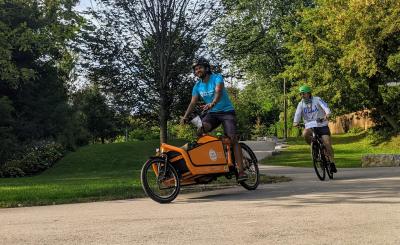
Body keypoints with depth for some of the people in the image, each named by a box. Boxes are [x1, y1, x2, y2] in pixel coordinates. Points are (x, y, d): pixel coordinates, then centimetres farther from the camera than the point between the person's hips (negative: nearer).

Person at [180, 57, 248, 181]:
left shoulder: (217, 78, -12)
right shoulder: (197, 86, 4)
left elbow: (218, 92, -31)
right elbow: (193, 102, -3)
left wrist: (212, 104, -51)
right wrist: (185, 116, -20)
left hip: (226, 111, -4)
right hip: (212, 113, 5)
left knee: (232, 138, -20)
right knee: (200, 130, -24)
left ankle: (241, 171, -22)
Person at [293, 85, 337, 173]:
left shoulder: (317, 100, -6)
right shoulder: (301, 104, 1)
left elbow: (325, 106, -22)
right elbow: (298, 113, -13)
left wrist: (327, 114, -44)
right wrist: (295, 122, -35)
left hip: (322, 125, -2)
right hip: (310, 127, 2)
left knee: (327, 144, -14)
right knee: (305, 133, -32)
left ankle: (332, 163, 1)